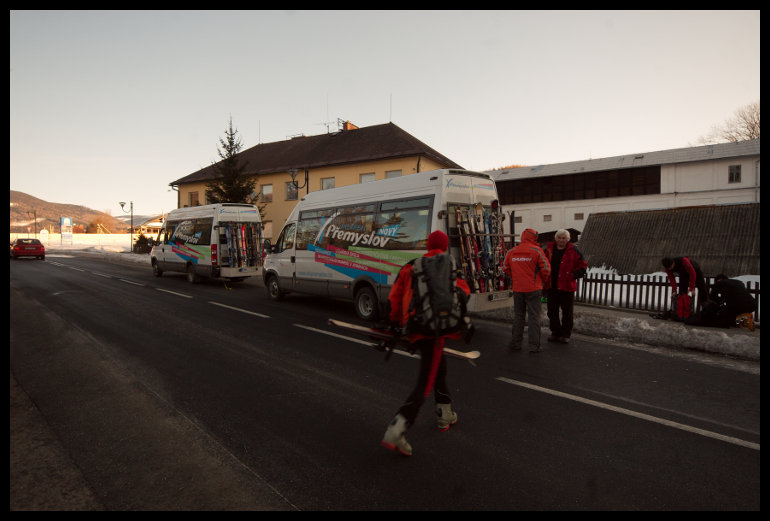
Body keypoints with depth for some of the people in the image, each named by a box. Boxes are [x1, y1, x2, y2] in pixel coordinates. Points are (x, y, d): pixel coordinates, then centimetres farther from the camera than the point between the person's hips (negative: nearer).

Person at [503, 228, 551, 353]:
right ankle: (534, 345, 4)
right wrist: (542, 280, 9)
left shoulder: (511, 252, 3)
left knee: (518, 316, 14)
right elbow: (546, 269, -9)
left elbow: (505, 268, 10)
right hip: (533, 289, -4)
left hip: (517, 289, 4)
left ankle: (516, 343, 17)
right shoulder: (536, 251, -9)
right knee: (534, 316, 4)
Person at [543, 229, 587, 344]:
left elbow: (583, 266, 1)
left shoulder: (573, 251, -3)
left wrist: (572, 275, -12)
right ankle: (555, 333, 24)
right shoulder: (549, 249, 5)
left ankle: (565, 335, 16)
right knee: (552, 311, 10)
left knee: (567, 312, 5)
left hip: (566, 287, -3)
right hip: (552, 287, 3)